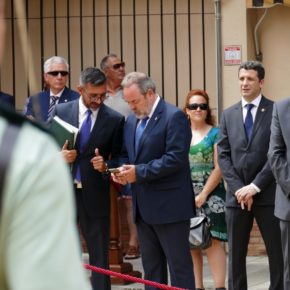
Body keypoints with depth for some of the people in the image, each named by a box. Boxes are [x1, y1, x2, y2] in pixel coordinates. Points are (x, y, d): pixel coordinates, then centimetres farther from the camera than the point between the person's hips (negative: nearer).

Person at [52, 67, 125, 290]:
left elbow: (118, 159, 2)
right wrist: (59, 156, -12)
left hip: (94, 194, -1)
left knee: (100, 255, 4)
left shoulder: (115, 119, -1)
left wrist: (106, 166, -18)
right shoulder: (61, 111, 2)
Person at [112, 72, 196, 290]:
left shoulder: (174, 116, -11)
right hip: (143, 206, 8)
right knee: (151, 267, 12)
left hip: (169, 206, -8)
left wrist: (139, 172, -19)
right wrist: (123, 170, -1)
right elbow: (126, 155, 22)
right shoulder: (132, 120, 14)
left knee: (179, 265, -3)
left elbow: (175, 158, -19)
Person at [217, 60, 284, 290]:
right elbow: (223, 155, 7)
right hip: (237, 194, 4)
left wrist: (255, 186, -13)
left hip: (267, 194, -4)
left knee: (277, 252, 1)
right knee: (236, 254, 6)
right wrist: (238, 188, -6)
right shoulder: (229, 115, 12)